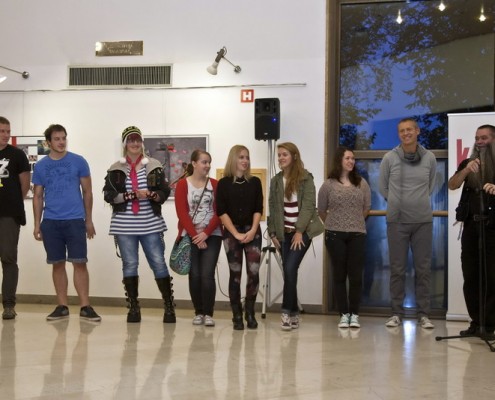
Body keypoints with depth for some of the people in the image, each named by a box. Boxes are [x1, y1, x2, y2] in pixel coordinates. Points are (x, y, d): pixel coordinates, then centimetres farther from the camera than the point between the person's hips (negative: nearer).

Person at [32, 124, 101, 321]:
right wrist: (37, 224, 7)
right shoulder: (41, 166, 7)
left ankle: (85, 307, 0)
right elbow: (38, 197, 12)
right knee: (58, 264, 7)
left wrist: (89, 220, 4)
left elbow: (87, 192, 6)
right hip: (50, 222, 2)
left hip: (75, 220, -2)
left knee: (80, 262, -4)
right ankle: (62, 306, 14)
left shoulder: (78, 162, 2)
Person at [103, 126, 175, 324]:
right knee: (129, 264, 4)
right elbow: (108, 195, -3)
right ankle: (133, 307, 13)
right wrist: (132, 195, -14)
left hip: (151, 225, 0)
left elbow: (165, 193, 5)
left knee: (159, 263, -2)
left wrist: (151, 194, -16)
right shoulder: (115, 169, 5)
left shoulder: (154, 166, 6)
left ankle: (169, 306, 5)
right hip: (124, 226, 0)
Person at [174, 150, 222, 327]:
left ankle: (208, 314, -1)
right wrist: (195, 235, -11)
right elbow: (182, 213, -5)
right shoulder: (182, 184, 1)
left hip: (212, 236, 0)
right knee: (194, 275, 0)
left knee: (207, 274, -8)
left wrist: (206, 233, -11)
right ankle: (198, 312, 12)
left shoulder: (215, 184, 5)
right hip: (190, 236, 0)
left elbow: (219, 212, 0)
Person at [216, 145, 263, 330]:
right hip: (231, 233, -1)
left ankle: (250, 312, 7)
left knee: (254, 272, -7)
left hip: (252, 232, 1)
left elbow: (258, 209, 4)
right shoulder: (224, 183, 2)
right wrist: (236, 234, -9)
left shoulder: (255, 182, 8)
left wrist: (252, 231, -9)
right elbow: (221, 212, -3)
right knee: (235, 273, 0)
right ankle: (237, 316, 5)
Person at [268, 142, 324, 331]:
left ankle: (287, 311, -11)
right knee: (288, 272, 3)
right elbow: (272, 208, 10)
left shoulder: (306, 178, -3)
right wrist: (273, 233, 3)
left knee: (290, 269, -17)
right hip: (284, 233, 5)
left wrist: (299, 231, -16)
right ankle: (294, 314, 11)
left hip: (302, 231, -4)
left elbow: (309, 205, -9)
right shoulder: (275, 181, 11)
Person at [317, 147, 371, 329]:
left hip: (357, 234, 1)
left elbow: (366, 208, 14)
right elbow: (321, 210, 8)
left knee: (356, 275, 0)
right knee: (339, 275, 4)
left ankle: (354, 314, 10)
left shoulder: (361, 183, 6)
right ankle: (344, 314, 11)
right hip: (335, 235, -1)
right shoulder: (328, 185, 0)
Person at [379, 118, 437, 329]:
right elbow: (383, 187, 9)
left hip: (423, 221, 1)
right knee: (397, 269, 4)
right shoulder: (389, 158, -3)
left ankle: (423, 314, 12)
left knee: (423, 269, 4)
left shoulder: (429, 158, 1)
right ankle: (397, 313, 12)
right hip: (397, 221, -1)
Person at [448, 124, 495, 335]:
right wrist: (466, 170, -16)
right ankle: (476, 322, 10)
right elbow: (452, 185, 1)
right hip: (471, 225, 3)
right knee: (470, 276, 4)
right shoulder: (468, 163, 14)